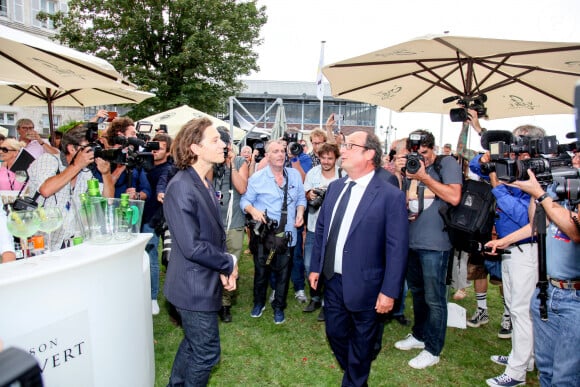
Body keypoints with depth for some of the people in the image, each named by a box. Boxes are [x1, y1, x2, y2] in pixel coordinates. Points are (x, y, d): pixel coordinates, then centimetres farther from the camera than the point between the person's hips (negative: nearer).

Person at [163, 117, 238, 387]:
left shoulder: (205, 184, 7)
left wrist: (225, 269, -1)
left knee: (193, 344, 25)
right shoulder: (181, 187, -22)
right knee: (207, 353, 7)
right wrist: (230, 263, -13)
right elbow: (192, 247, -26)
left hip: (204, 282, 9)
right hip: (194, 286, -9)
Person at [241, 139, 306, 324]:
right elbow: (245, 200, -2)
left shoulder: (295, 175, 5)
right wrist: (252, 210, -22)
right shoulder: (257, 177, -4)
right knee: (261, 271, 13)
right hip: (263, 235, -2)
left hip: (287, 235, 2)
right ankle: (259, 303, 37)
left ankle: (279, 307, 30)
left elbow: (301, 198, 11)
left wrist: (300, 212, -7)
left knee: (283, 273, 11)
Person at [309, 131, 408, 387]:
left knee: (361, 342, 14)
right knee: (335, 333, 21)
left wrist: (389, 291, -15)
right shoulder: (335, 187, 4)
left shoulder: (391, 195, -15)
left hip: (363, 286, -6)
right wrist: (315, 267, 10)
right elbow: (321, 228, 10)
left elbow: (397, 248, -15)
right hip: (332, 280, 6)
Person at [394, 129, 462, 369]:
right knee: (417, 292, 20)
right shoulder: (411, 167, 11)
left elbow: (454, 198, -18)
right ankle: (419, 335, 38)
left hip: (434, 244, -7)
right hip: (411, 241, 7)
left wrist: (424, 177, -17)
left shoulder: (447, 164, -5)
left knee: (434, 299, 2)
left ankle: (433, 350, 17)